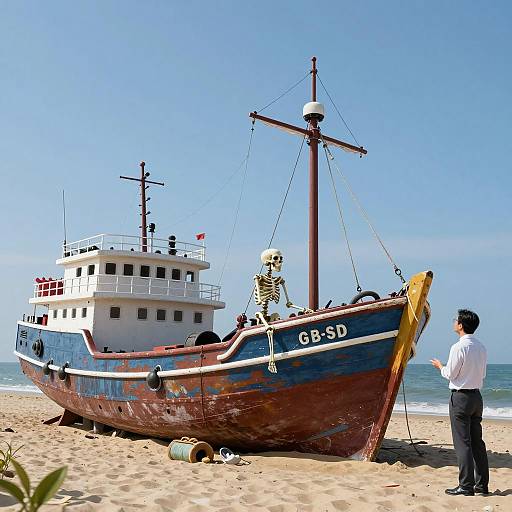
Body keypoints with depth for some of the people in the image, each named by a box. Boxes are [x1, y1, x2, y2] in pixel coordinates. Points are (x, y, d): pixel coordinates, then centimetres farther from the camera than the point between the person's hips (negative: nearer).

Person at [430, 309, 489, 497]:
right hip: (477, 395, 8)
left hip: (461, 396, -8)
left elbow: (450, 374, -12)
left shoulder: (459, 347, -17)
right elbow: (482, 374, 14)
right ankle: (482, 484, 19)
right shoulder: (481, 347, 7)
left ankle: (466, 486, 0)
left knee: (462, 442, -3)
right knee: (477, 441, 13)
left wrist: (440, 366, 8)